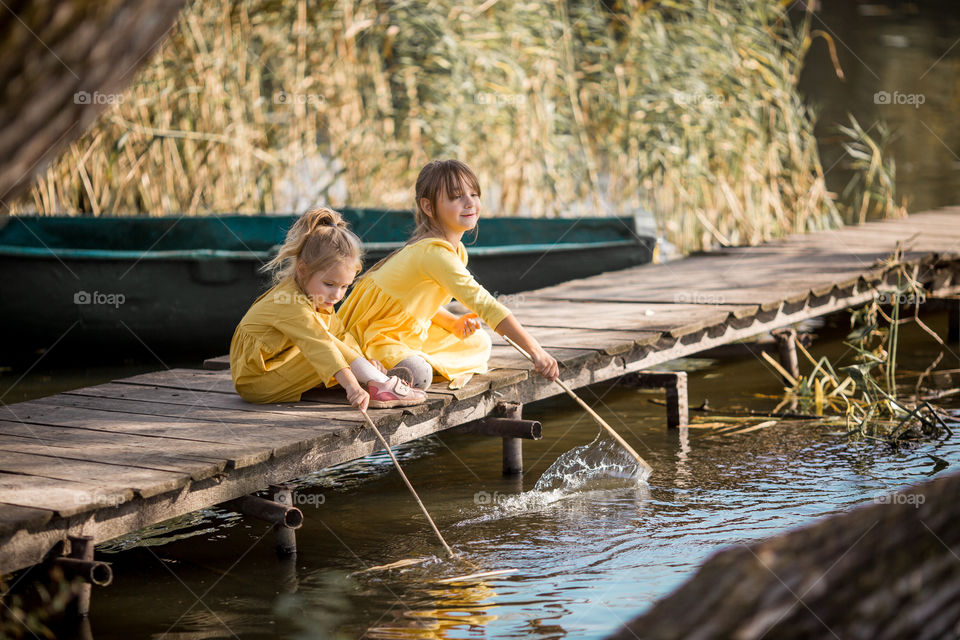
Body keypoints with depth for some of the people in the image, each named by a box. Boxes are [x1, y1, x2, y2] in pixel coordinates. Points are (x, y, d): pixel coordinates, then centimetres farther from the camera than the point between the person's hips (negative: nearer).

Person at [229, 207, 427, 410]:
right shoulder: (292, 306, -28)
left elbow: (338, 333, 6)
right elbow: (319, 345, -40)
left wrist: (363, 361, -11)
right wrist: (352, 386, -49)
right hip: (254, 382, -11)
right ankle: (380, 385, -23)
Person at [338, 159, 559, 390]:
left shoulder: (457, 251, 4)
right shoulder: (435, 252, -29)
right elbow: (483, 303, -36)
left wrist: (454, 323, -7)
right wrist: (536, 351, -39)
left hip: (407, 331, 10)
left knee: (479, 342, 10)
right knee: (419, 376, -35)